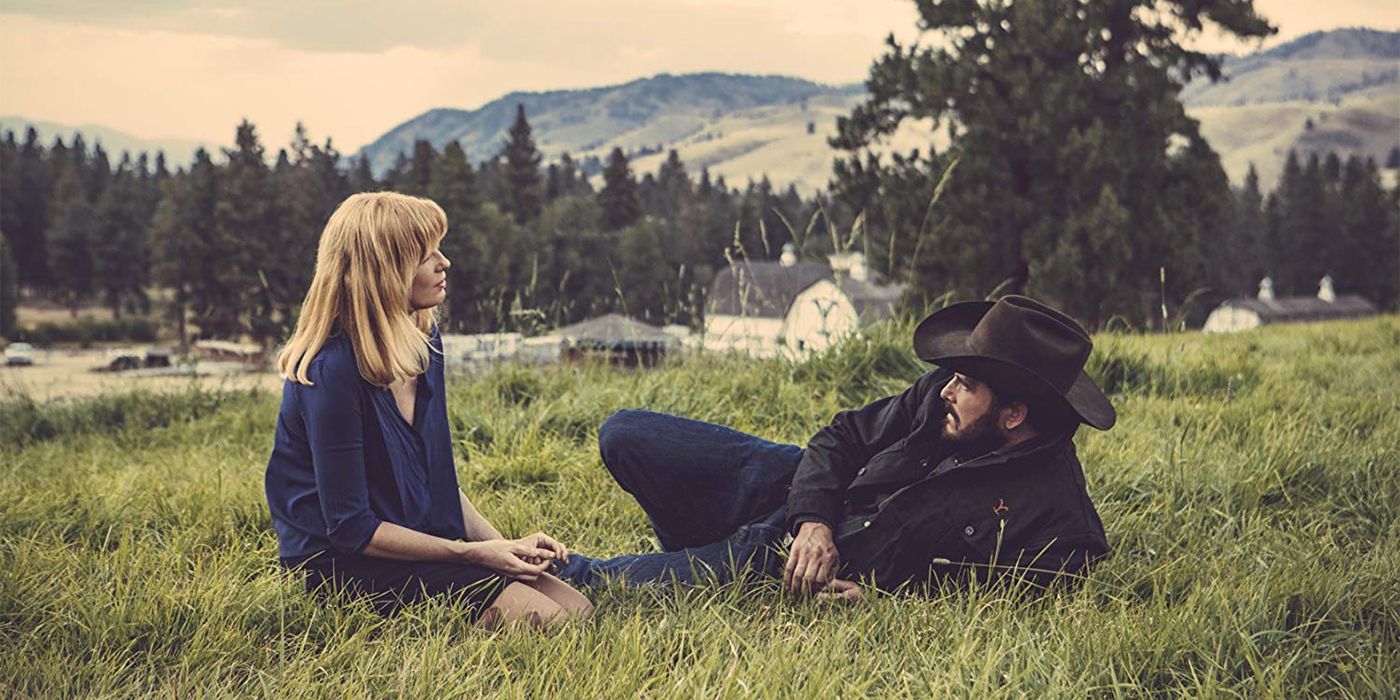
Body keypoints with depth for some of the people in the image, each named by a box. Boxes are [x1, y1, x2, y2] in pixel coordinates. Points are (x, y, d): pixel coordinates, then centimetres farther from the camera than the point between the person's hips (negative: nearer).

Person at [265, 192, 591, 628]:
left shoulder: (424, 340, 4)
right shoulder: (333, 372, -22)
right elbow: (350, 527, -18)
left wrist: (500, 543, -1)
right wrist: (472, 553, -18)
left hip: (424, 541, 8)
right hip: (343, 563, -8)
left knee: (577, 611, -6)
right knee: (541, 620, -20)